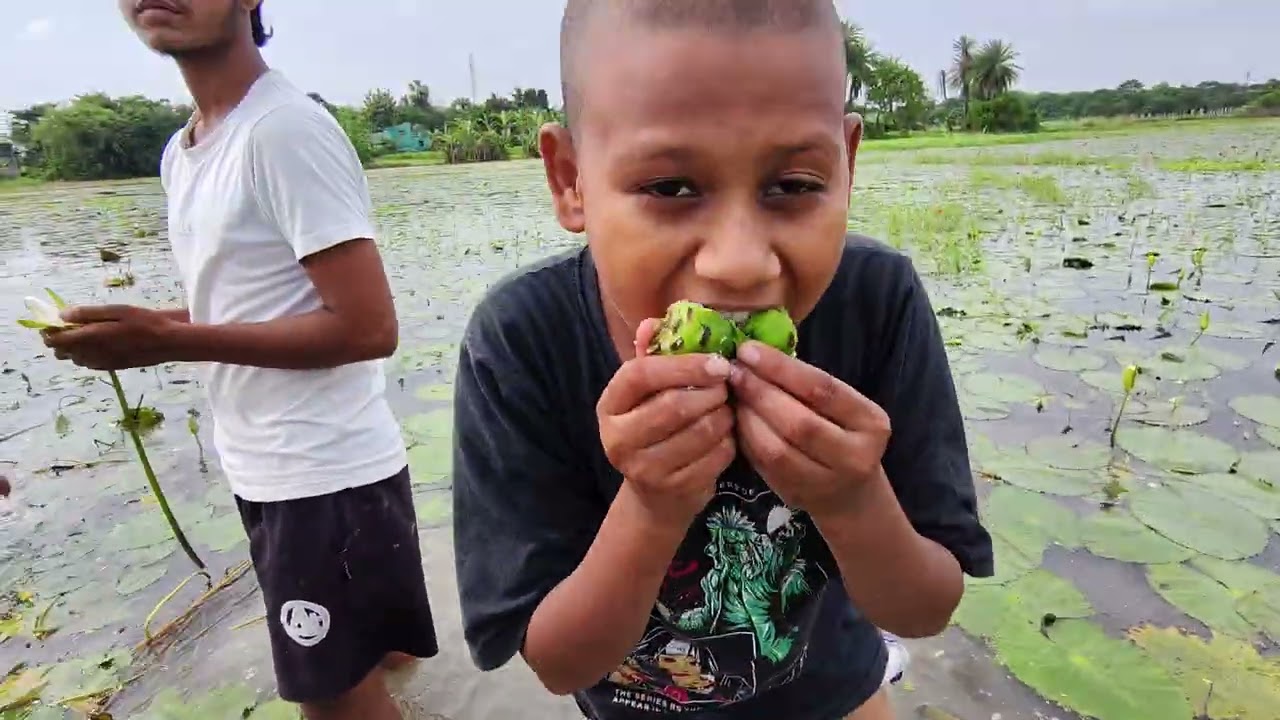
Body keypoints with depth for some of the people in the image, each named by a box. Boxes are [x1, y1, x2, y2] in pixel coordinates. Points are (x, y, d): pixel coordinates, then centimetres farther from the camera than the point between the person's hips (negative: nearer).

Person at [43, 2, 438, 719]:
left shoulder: (286, 128, -17)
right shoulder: (180, 153, 12)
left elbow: (368, 327, -22)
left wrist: (170, 343, -20)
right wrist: (139, 332, -1)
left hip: (327, 473, -8)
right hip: (266, 470, 8)